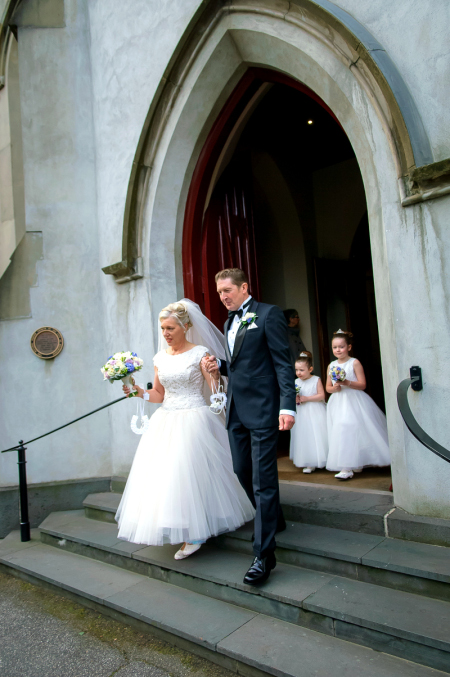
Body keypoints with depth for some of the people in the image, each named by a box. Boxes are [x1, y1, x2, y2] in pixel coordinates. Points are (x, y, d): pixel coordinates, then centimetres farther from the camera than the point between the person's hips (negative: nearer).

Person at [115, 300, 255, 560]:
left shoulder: (200, 353, -5)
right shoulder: (160, 358, 10)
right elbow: (159, 394, 16)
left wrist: (213, 374, -28)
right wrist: (140, 392, -2)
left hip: (194, 420, -6)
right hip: (166, 422, 6)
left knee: (191, 472, -6)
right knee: (162, 473, 4)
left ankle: (195, 534, 12)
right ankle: (193, 532, 20)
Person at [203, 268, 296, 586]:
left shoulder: (268, 313, -6)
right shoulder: (230, 321, 17)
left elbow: (283, 362, -12)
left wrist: (288, 406, -20)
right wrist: (220, 367, 3)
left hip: (262, 409, -8)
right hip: (236, 410, 8)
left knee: (263, 481, -4)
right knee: (243, 471, 17)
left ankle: (264, 555, 6)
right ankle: (273, 521, 40)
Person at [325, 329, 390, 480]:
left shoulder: (354, 363, -3)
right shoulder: (331, 366, 10)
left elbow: (362, 385, -7)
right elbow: (327, 387, 13)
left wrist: (347, 383, -21)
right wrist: (334, 388, -9)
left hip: (354, 401, -5)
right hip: (338, 403, 5)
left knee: (353, 431, -11)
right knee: (340, 432, 1)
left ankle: (347, 469, -9)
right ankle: (355, 464, 13)